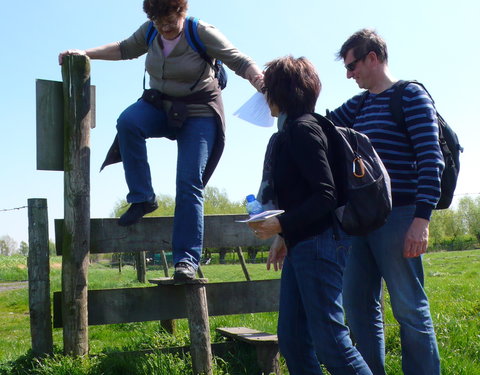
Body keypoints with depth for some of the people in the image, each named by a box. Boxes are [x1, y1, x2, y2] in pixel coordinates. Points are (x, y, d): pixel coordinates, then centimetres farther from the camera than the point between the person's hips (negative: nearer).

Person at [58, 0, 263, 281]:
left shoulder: (202, 33, -15)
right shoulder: (150, 31, -1)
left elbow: (239, 61, -16)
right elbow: (125, 49, 16)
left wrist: (261, 82, -35)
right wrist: (86, 54, 8)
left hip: (199, 114, -4)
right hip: (160, 105, 5)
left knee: (189, 183, -15)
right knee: (128, 121, -29)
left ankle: (187, 259, -12)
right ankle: (143, 199, -17)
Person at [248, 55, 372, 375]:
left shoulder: (302, 129, -13)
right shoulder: (289, 131, 15)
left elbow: (325, 195, -18)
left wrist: (281, 225, -21)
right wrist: (284, 237, 19)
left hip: (319, 244, -10)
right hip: (300, 246, 10)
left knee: (329, 340, -7)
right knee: (292, 338, 11)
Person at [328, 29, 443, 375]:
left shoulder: (411, 96, -3)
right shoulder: (358, 106, 18)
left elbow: (431, 159, -10)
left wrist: (422, 218, -18)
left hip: (397, 217, -7)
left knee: (410, 308, -1)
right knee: (358, 307, 9)